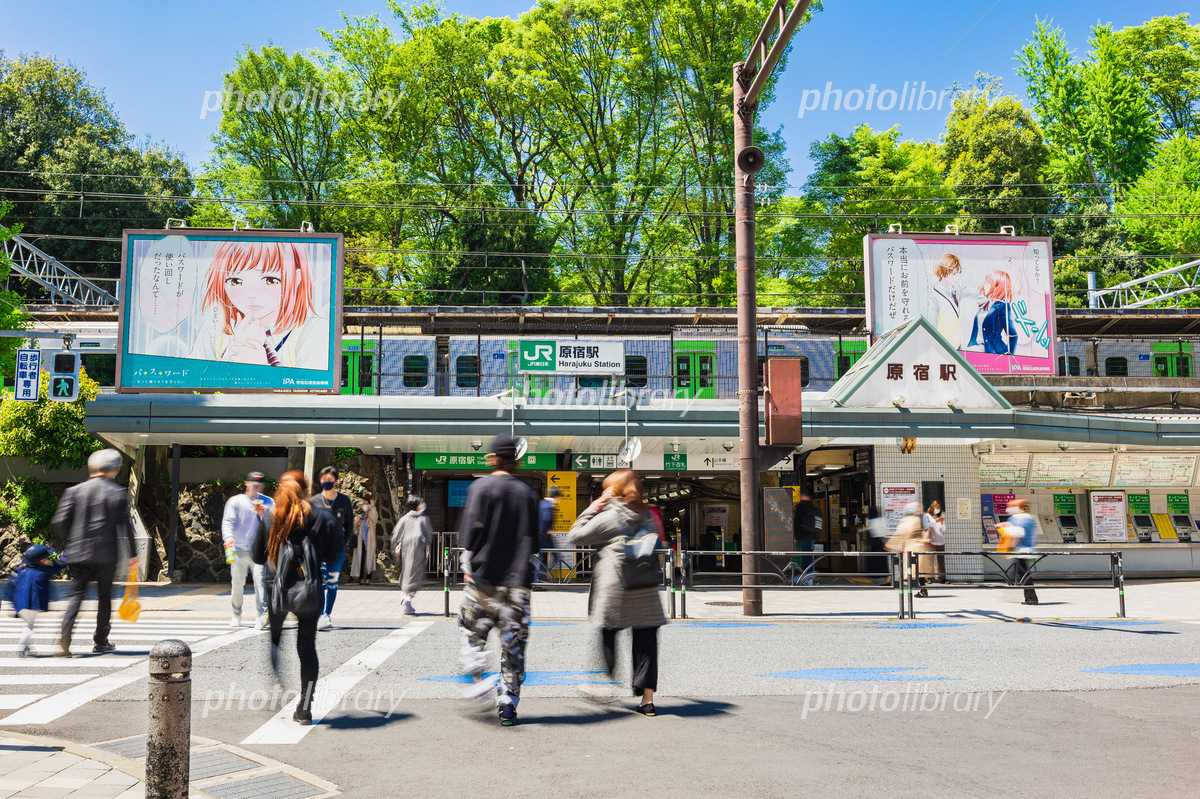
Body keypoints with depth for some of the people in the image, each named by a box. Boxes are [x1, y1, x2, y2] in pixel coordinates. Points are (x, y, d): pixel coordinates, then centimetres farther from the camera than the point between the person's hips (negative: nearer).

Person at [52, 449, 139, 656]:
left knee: (77, 593, 6)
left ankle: (64, 639, -16)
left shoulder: (74, 491, 4)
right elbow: (124, 526, -5)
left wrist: (69, 543, 16)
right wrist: (133, 554, 0)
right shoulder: (117, 493, -4)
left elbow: (59, 521, 1)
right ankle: (101, 641, 17)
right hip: (106, 555, -2)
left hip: (78, 553, 2)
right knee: (105, 596, 11)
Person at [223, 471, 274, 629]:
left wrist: (262, 513, -15)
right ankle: (236, 615, 24)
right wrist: (228, 537, -19)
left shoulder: (268, 502, 11)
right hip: (239, 550, 1)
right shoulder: (235, 501, 9)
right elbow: (228, 521, -2)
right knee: (237, 583, 7)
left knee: (260, 580, -15)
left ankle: (261, 615, -18)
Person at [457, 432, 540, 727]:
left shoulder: (480, 487, -3)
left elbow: (472, 530, -8)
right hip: (517, 581, 2)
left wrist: (467, 567, 0)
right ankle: (508, 704, 8)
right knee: (513, 642, 6)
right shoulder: (528, 491, 7)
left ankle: (478, 679, -4)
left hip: (484, 577, -2)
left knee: (472, 630, 14)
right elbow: (532, 539, 9)